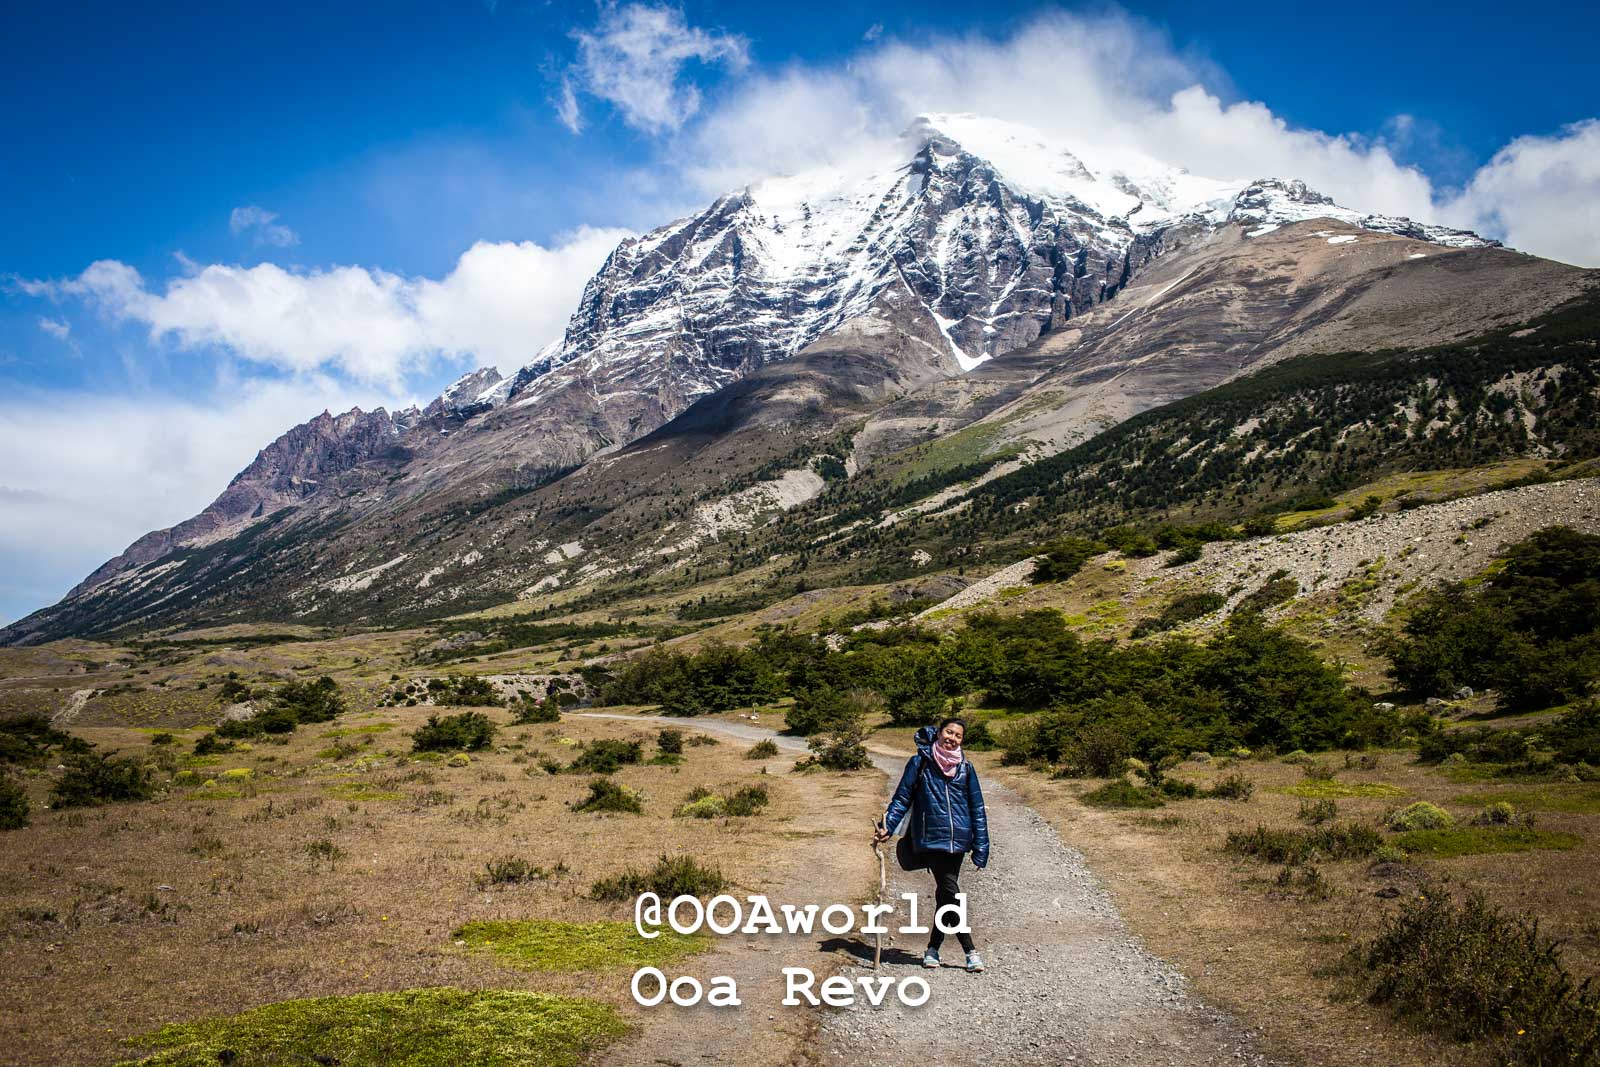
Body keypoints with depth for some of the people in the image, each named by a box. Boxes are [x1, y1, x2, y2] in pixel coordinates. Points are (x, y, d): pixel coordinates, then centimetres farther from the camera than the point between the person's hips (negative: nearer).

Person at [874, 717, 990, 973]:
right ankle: (971, 951, -1)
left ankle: (933, 948, 21)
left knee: (946, 895, 8)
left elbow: (977, 808, 12)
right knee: (952, 893, -9)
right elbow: (902, 798, 4)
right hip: (930, 840, -3)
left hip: (958, 841, 3)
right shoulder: (920, 763, 0)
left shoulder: (966, 767, 8)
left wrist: (981, 846, 8)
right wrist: (887, 826, -7)